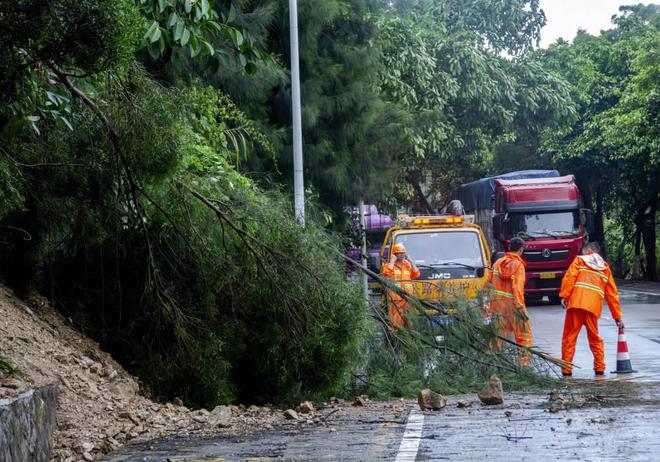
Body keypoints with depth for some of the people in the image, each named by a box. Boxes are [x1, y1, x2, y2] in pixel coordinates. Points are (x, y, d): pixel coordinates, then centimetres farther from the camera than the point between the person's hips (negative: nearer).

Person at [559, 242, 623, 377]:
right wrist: (617, 316, 26)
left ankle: (566, 370, -2)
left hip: (575, 304, -3)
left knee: (569, 337, 1)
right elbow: (612, 294, 24)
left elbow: (569, 277, -2)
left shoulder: (579, 260, 16)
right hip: (594, 307, 3)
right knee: (594, 338, 17)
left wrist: (563, 295, -7)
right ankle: (599, 368, 12)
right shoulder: (605, 268, 24)